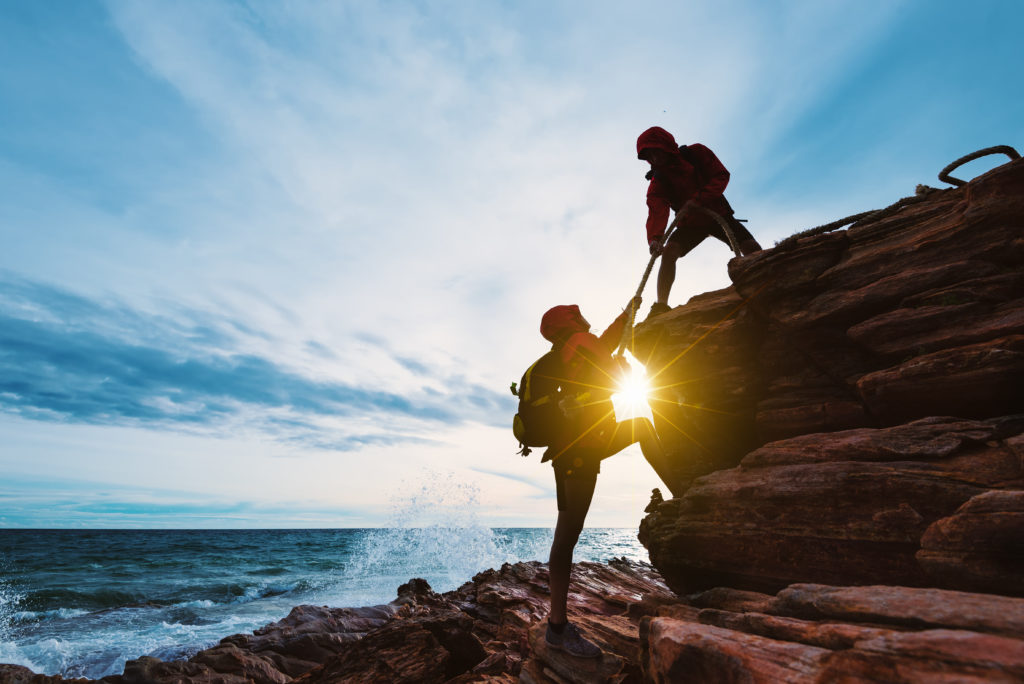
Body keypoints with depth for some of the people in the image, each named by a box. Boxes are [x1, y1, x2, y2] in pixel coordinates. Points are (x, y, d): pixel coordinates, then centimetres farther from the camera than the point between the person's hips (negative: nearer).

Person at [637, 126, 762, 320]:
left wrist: (699, 198, -31)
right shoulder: (658, 179, -10)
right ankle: (661, 305, -27)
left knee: (753, 249, -13)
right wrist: (654, 237, -46)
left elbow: (721, 176, -14)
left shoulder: (696, 153, -9)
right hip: (690, 223, 0)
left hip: (717, 215, 1)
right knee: (668, 252, -26)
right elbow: (656, 209, -27)